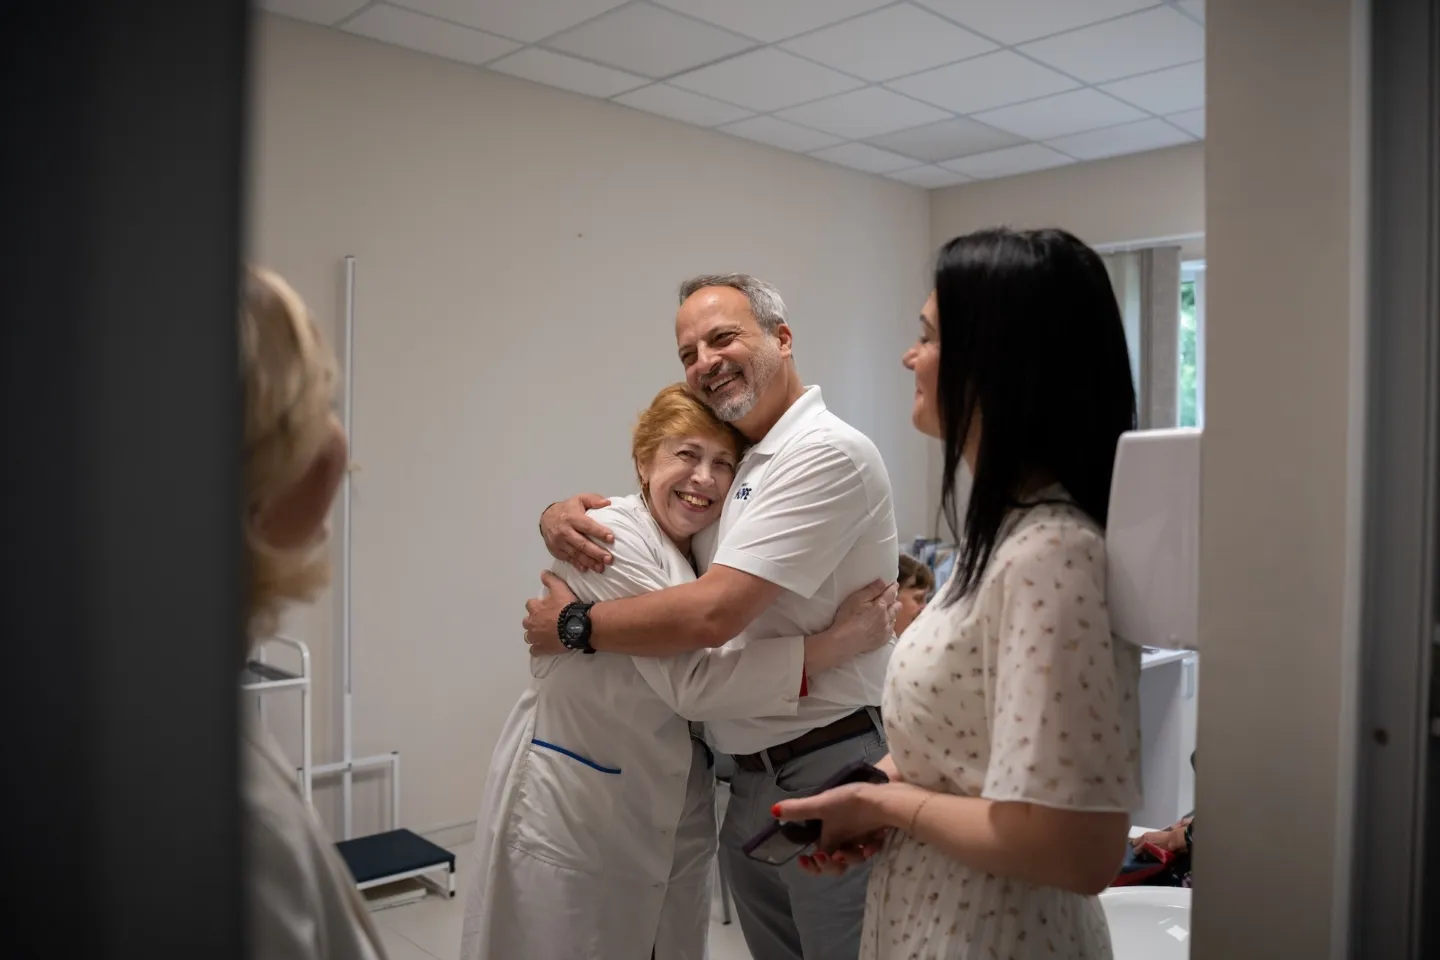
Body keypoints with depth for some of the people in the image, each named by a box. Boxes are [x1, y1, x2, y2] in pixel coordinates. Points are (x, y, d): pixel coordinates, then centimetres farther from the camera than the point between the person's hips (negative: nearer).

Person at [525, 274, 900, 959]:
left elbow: (711, 614, -25)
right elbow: (625, 518, 16)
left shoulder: (826, 453, -18)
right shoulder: (729, 464, 10)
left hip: (833, 773, -8)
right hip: (750, 780, 8)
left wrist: (572, 626, -12)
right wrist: (561, 515, -8)